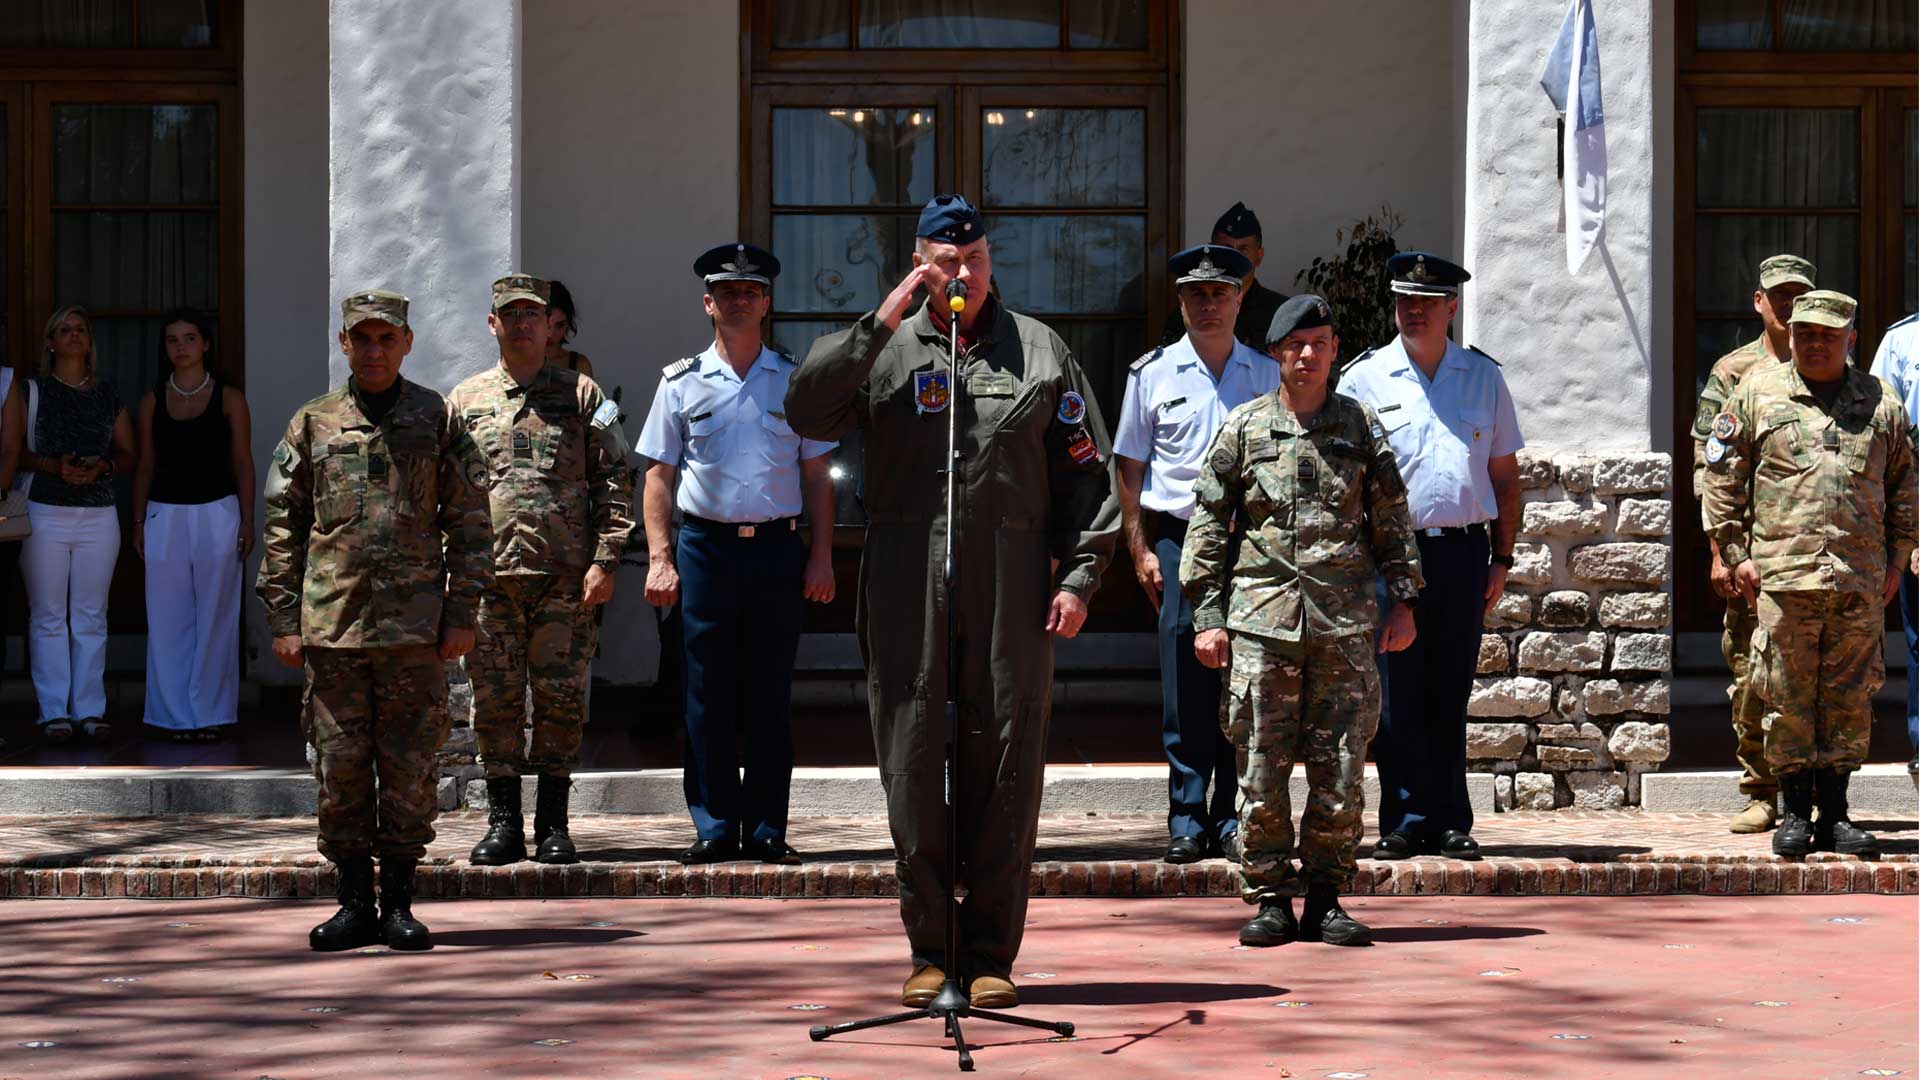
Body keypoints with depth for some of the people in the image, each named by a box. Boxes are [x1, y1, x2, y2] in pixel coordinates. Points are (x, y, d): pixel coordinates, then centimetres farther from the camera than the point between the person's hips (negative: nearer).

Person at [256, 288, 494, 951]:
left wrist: (462, 615, -1)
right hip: (331, 621, 1)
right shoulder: (313, 423, 9)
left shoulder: (438, 419, 6)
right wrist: (283, 619, 3)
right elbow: (282, 525, 10)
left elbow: (469, 521, 5)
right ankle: (354, 903, 10)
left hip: (415, 623, -1)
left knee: (409, 769, 1)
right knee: (340, 765, 2)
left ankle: (399, 903, 10)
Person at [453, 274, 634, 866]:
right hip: (489, 573, 1)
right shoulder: (464, 400, 13)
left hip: (566, 574, -1)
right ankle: (503, 822, 9)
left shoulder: (583, 395, 8)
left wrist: (604, 561, -4)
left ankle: (553, 824, 6)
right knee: (495, 698, 2)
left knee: (561, 699, -1)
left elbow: (614, 483, 5)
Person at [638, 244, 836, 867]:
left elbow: (817, 476, 10)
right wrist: (659, 558, -2)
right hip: (706, 550, 0)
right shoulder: (682, 383, 7)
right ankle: (715, 826, 6)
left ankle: (767, 828, 8)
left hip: (777, 549, 0)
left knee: (771, 698, 3)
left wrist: (821, 556, 1)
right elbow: (659, 475, 7)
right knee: (708, 697, 0)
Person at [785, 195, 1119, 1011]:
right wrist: (880, 323, -10)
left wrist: (1078, 575, 1)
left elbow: (1086, 474, 11)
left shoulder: (1040, 352, 12)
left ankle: (991, 954, 7)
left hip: (1011, 591, 0)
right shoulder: (885, 351, 10)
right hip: (906, 592, 0)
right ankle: (930, 952, 11)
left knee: (1005, 766, 0)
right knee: (913, 765, 1)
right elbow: (807, 413, -7)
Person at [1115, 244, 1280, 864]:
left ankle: (1233, 818, 6)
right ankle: (1186, 818, 1)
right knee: (1184, 682, -4)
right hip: (1177, 539, -1)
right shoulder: (1152, 374, 7)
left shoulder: (1267, 376, 11)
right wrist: (1140, 550, 1)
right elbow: (1129, 467, 8)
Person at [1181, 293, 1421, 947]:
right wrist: (1206, 615, 1)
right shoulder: (1243, 427, 8)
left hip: (1345, 622, 1)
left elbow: (1392, 519, 15)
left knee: (1340, 770, 0)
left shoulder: (1360, 426, 11)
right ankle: (1270, 900, 7)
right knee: (1261, 769, -2)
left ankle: (1327, 899, 10)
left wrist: (1404, 601, 8)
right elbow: (1207, 523, 8)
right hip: (1261, 617, -1)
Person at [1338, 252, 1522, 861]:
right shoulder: (1363, 379, 5)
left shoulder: (1484, 378, 12)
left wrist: (1501, 558, 9)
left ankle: (1451, 825, 10)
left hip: (1462, 553, 2)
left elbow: (1504, 474, 15)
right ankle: (1405, 821, 3)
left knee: (1449, 696, 6)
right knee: (1396, 696, -3)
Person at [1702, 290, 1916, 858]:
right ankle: (1794, 811, 9)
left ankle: (1835, 815, 11)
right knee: (1789, 696, 0)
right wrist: (1736, 552, 1)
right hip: (1782, 573, -2)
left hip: (1861, 580, 2)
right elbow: (1721, 476, 7)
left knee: (1849, 699, 4)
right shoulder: (1757, 392, 7)